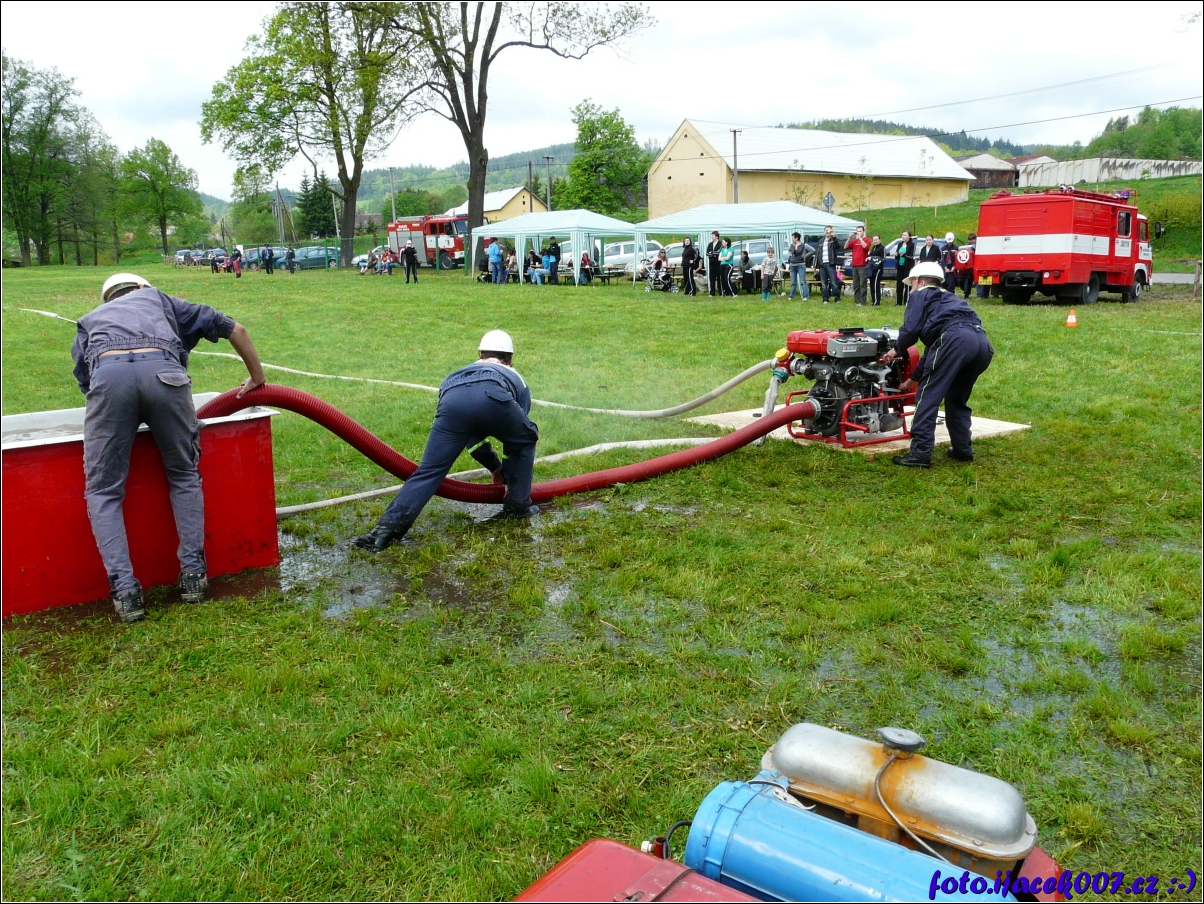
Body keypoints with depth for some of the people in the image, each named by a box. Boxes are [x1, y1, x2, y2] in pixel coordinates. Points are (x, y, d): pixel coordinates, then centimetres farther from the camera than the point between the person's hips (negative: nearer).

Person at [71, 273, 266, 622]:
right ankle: (193, 573, 14)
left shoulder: (90, 320, 40)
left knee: (103, 491, 12)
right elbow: (236, 329, 38)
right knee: (184, 477, 20)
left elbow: (85, 380, 30)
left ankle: (125, 590, 0)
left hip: (108, 374, 0)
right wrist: (257, 377, 51)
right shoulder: (158, 298, 40)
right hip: (163, 371, 0)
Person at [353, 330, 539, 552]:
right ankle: (517, 506, 28)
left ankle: (388, 527, -10)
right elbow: (517, 436, 43)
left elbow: (473, 437, 52)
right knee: (526, 440, 28)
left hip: (452, 400, 2)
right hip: (493, 399, -2)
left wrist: (495, 468, 62)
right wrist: (507, 475, 54)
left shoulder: (464, 371, 48)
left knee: (428, 471, 4)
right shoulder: (516, 378, 42)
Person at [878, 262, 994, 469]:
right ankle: (963, 449, 26)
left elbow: (911, 329, 2)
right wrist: (913, 379, 48)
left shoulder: (920, 296, 20)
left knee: (928, 396, -1)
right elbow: (932, 348, 43)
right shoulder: (947, 299, 42)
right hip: (982, 343, 8)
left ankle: (920, 454, -4)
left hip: (956, 340, -8)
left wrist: (897, 350, 22)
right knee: (956, 398, 24)